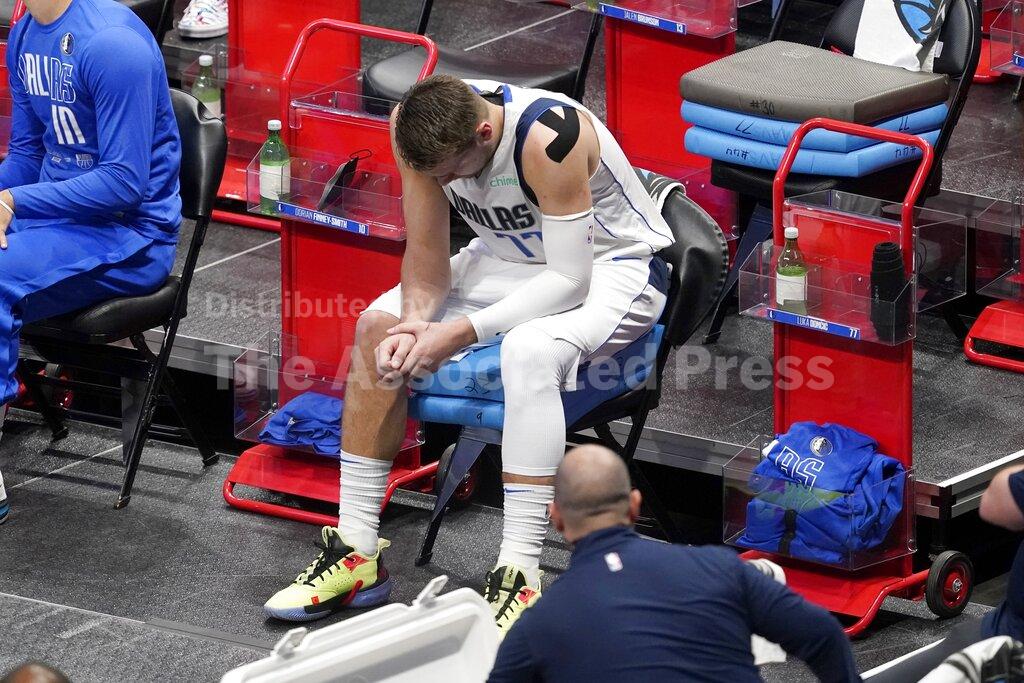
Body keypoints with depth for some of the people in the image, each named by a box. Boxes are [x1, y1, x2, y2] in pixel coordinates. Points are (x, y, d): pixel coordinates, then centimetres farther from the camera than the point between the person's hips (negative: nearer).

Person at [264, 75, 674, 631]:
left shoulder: (548, 139, -35)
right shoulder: (419, 127, -16)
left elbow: (569, 278, -31)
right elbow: (426, 251, -7)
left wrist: (461, 333, -35)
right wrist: (417, 322, -27)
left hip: (609, 266, -7)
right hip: (515, 257, 7)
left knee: (528, 349, -37)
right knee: (379, 325, -9)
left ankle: (520, 579, -37)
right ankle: (356, 553, -3)